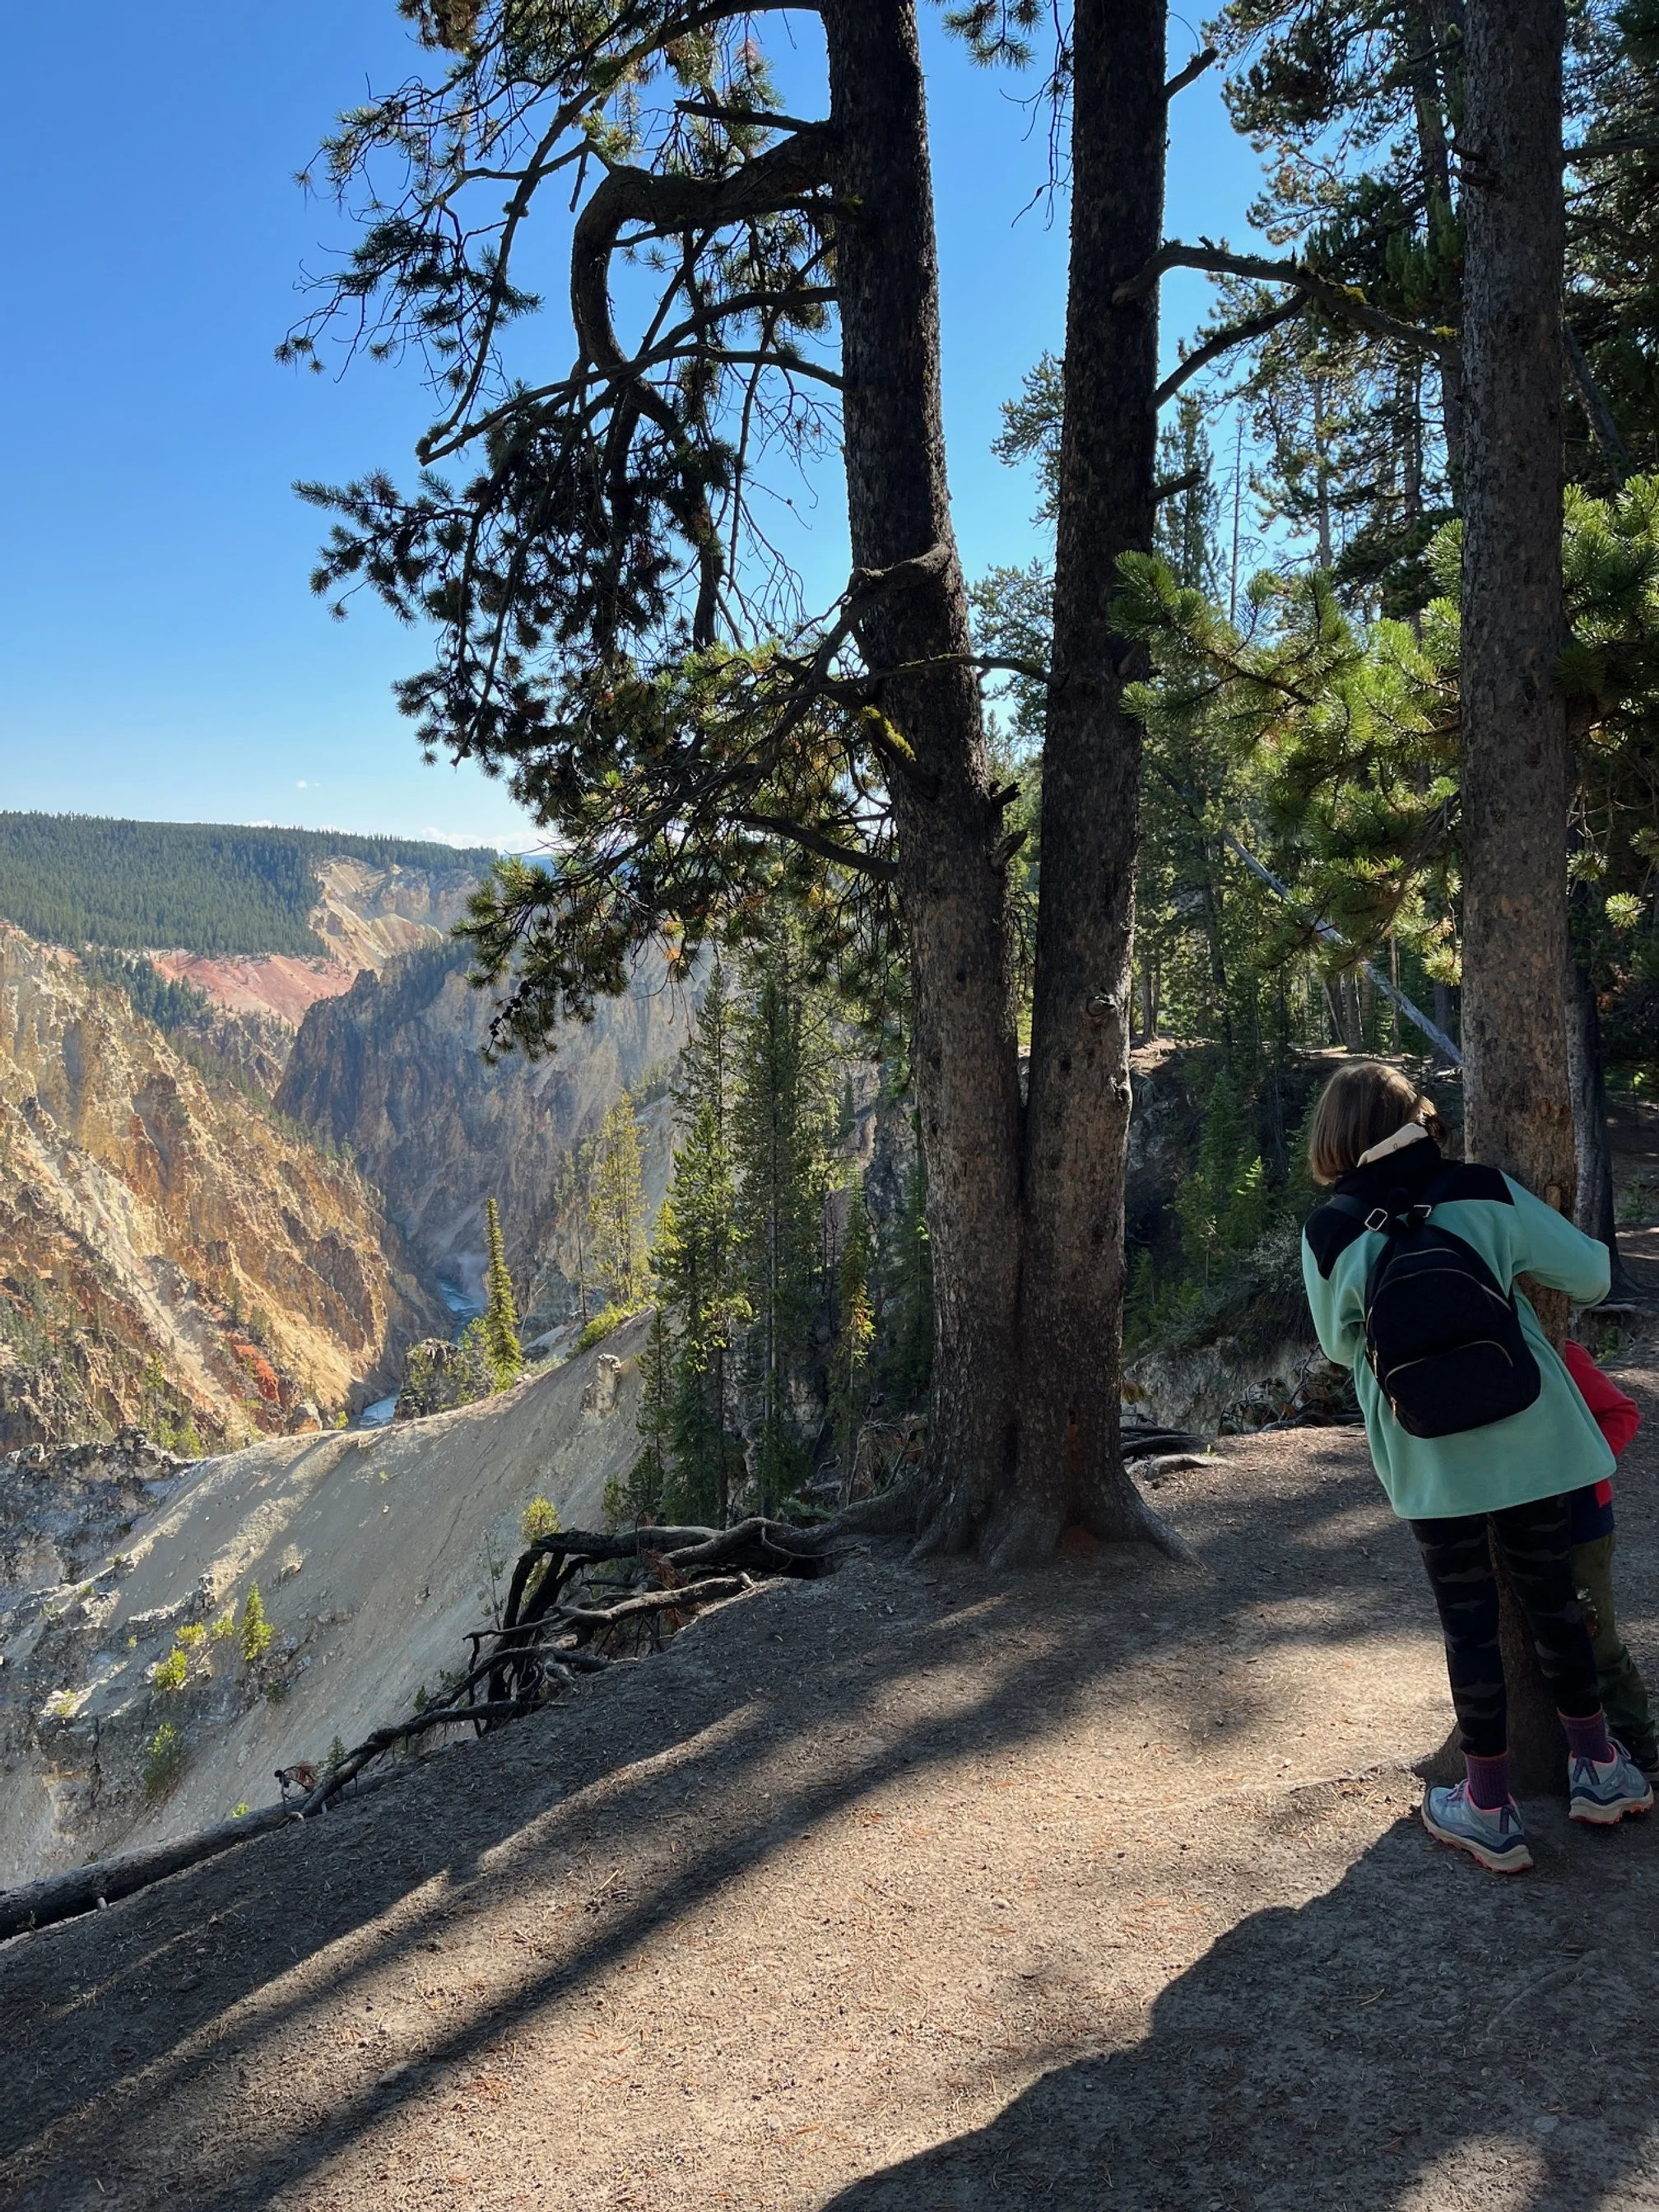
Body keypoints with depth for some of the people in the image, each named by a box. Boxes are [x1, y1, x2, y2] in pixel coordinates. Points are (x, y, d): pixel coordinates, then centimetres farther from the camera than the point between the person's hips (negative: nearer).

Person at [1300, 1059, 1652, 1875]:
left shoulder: (1328, 1234, -9)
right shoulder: (1485, 1192, -7)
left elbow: (1340, 1343, 5)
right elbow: (1588, 1269, 0)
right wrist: (1581, 1287, 24)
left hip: (1429, 1462, -2)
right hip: (1528, 1439, 2)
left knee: (1469, 1623, 10)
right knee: (1553, 1601, 19)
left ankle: (1489, 1808, 19)